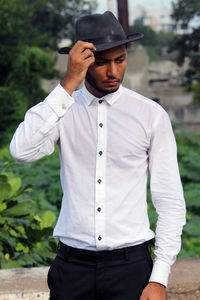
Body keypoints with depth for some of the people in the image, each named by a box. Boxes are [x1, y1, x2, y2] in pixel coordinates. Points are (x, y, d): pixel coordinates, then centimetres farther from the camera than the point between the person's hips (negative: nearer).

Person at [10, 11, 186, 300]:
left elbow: (171, 203, -2)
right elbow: (22, 151, -19)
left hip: (131, 265, -1)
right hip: (72, 265, 1)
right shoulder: (61, 109, 2)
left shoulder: (151, 115, -3)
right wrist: (69, 84, -20)